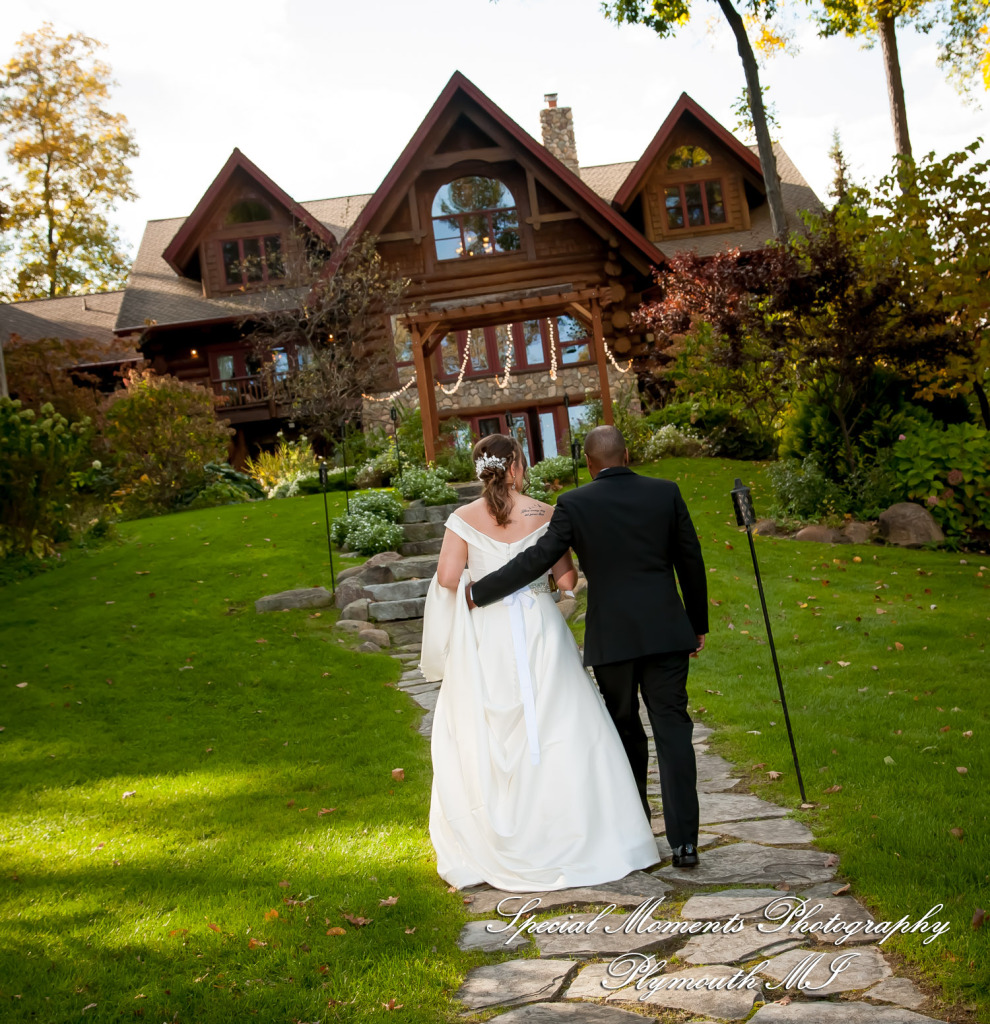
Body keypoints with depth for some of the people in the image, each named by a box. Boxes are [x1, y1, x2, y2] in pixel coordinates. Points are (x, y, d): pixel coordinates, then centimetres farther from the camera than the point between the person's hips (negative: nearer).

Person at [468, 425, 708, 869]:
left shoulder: (574, 504, -5)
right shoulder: (666, 493, 3)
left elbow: (537, 558, -8)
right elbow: (691, 562, 6)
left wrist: (479, 592, 3)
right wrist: (698, 624, 17)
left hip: (612, 639, -1)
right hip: (667, 632, 1)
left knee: (625, 731, 16)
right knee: (672, 730, 2)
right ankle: (684, 840, -2)